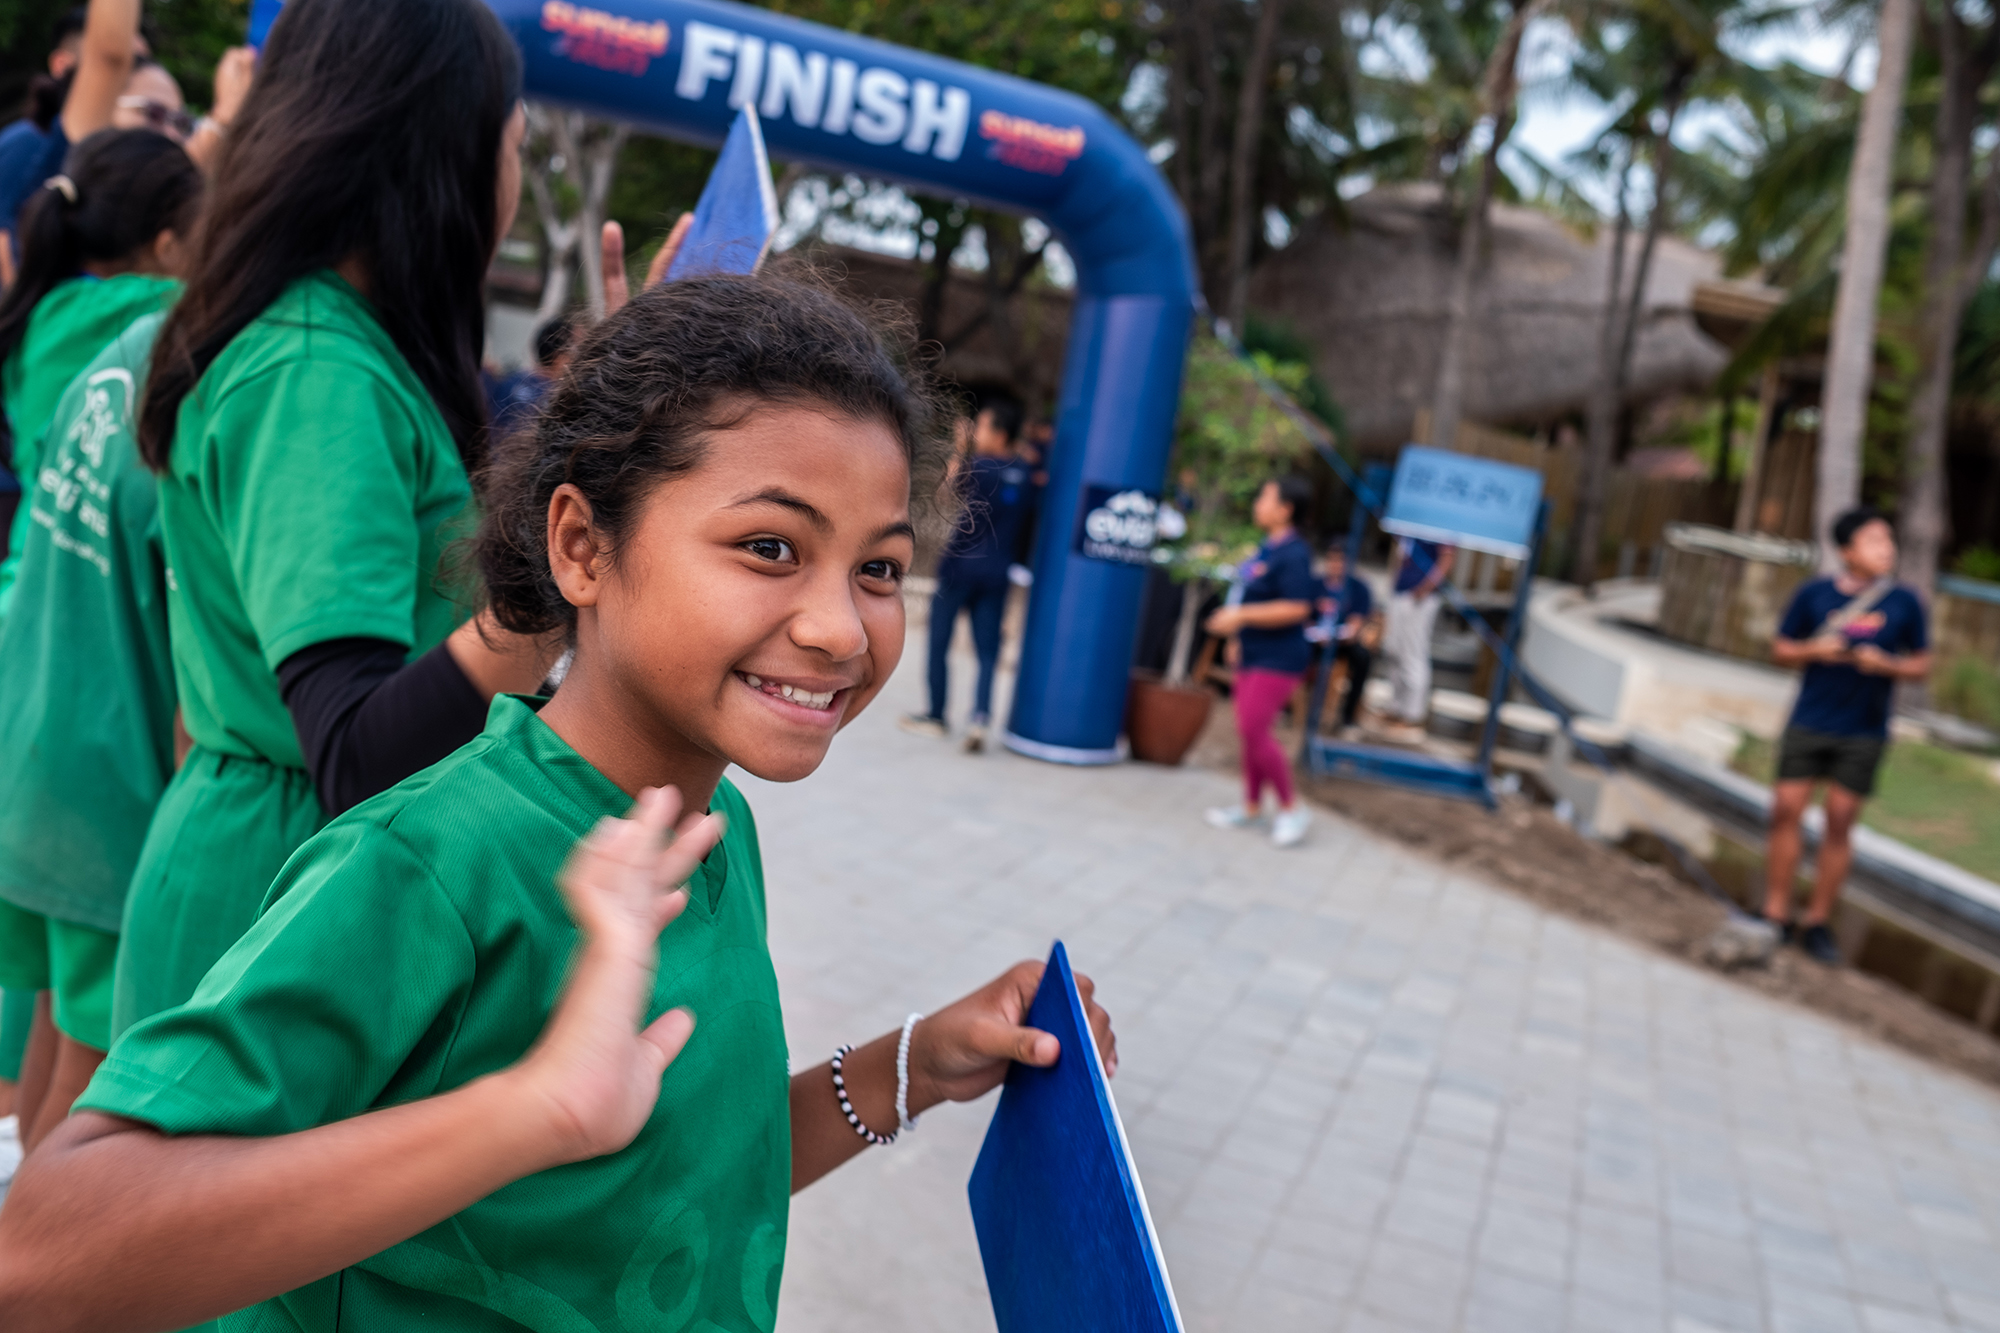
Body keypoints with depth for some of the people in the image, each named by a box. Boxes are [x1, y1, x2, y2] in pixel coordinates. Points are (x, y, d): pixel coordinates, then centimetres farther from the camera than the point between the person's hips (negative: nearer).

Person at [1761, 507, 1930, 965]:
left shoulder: (1903, 602, 0)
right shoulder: (1814, 595, -1)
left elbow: (1922, 665, 6)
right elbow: (1780, 649, 7)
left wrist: (1886, 664, -13)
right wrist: (1814, 650, -12)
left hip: (1864, 733, 0)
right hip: (1809, 723, 0)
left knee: (1840, 823, 2)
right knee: (1786, 810, -3)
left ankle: (1817, 922, 11)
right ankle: (1776, 914, 8)